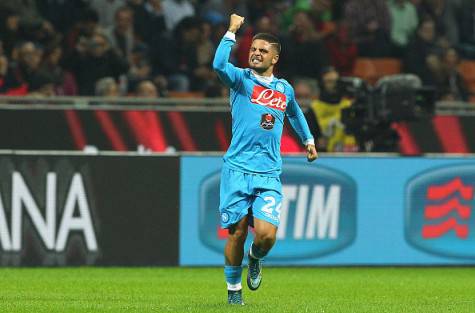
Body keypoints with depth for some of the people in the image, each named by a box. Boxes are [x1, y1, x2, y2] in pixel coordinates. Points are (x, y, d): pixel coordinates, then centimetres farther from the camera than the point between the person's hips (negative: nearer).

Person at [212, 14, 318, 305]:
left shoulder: (285, 89, 14)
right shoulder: (242, 79, 1)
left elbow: (295, 113, 37)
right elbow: (219, 65, -22)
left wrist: (308, 139, 35)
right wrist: (232, 32, -17)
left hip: (269, 175, 2)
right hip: (237, 170, -2)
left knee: (266, 234, -14)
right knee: (237, 232, -1)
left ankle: (255, 259, 21)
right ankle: (234, 288, 18)